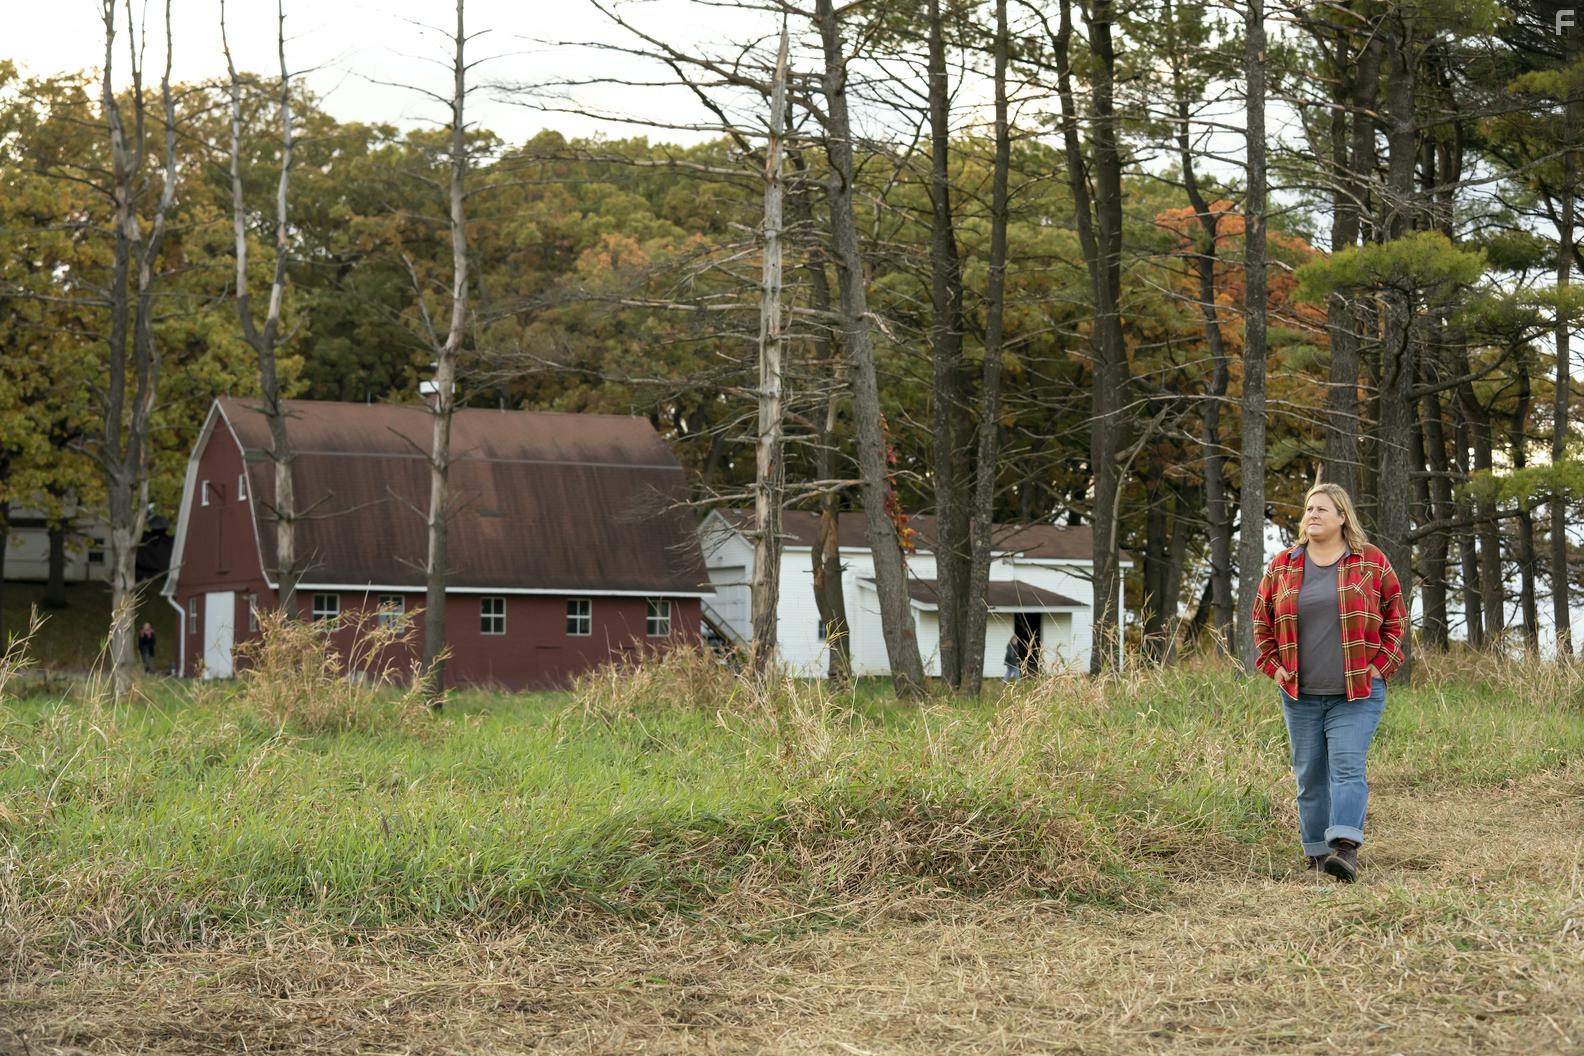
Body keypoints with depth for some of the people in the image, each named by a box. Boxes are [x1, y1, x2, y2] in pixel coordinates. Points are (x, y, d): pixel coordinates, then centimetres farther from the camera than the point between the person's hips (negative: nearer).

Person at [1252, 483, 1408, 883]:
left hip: (1357, 692, -3)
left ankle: (1345, 849, -24)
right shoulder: (1282, 566, 8)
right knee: (1310, 776, 6)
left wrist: (1382, 664, -2)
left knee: (1347, 767, -16)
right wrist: (1273, 666, 5)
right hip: (1300, 695, 3)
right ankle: (1316, 856, 14)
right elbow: (1262, 620, 16)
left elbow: (1395, 615, 7)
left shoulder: (1371, 562, 2)